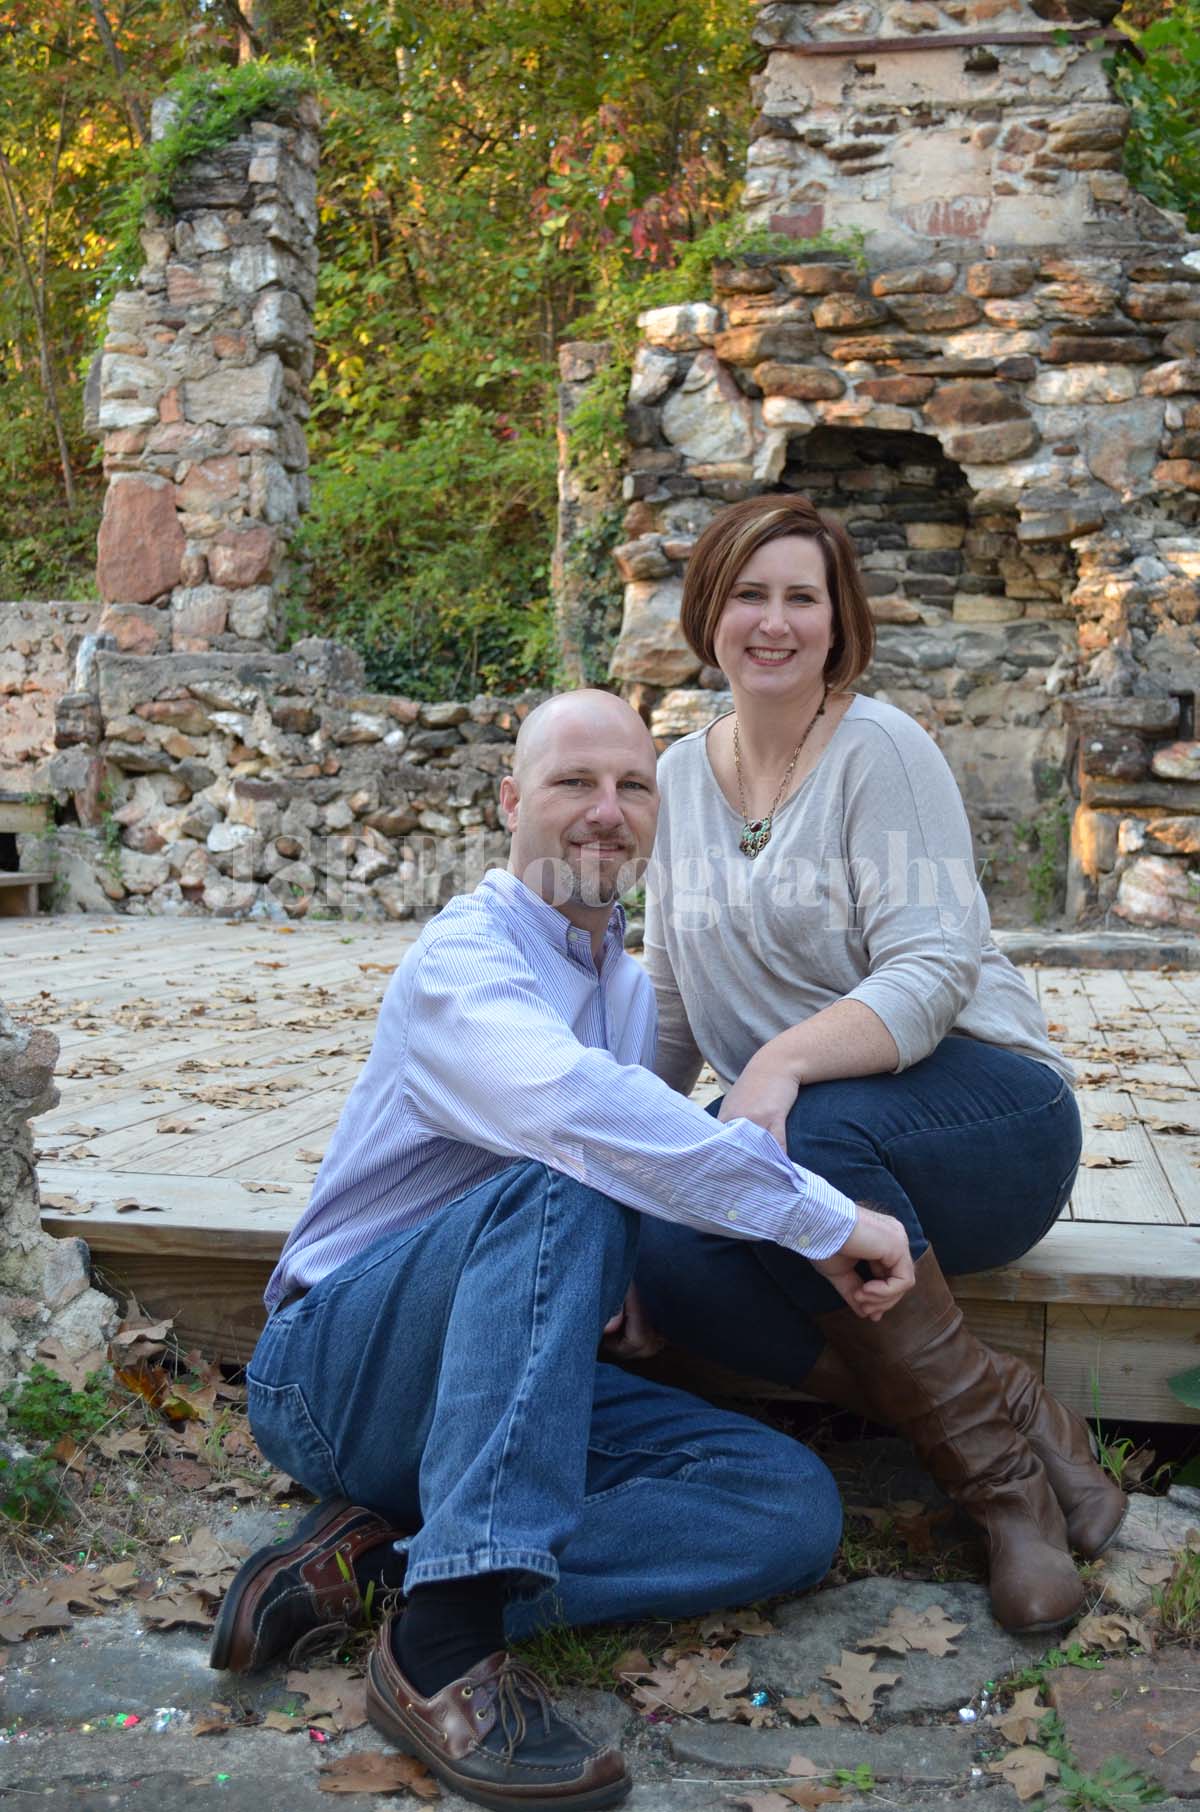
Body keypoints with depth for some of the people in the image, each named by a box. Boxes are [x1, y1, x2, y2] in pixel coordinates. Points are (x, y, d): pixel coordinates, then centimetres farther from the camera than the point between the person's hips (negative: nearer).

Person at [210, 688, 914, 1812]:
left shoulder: (629, 986, 13)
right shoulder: (465, 955, -15)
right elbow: (571, 1103, -36)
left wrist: (619, 1282, 1)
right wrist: (825, 1222, -33)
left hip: (503, 1381, 7)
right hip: (330, 1370, -7)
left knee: (794, 1507, -13)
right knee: (564, 1182, -35)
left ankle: (382, 1557, -14)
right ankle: (444, 1646, -37)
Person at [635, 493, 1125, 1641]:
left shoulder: (880, 751, -8)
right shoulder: (682, 775, 11)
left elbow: (931, 973, -20)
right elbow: (675, 1011, 15)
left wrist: (785, 1060, -36)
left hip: (989, 1111, -4)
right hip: (811, 1144, 5)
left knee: (801, 1137, -38)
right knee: (670, 1258, -28)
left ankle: (996, 1448, -17)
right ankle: (1005, 1424, -16)